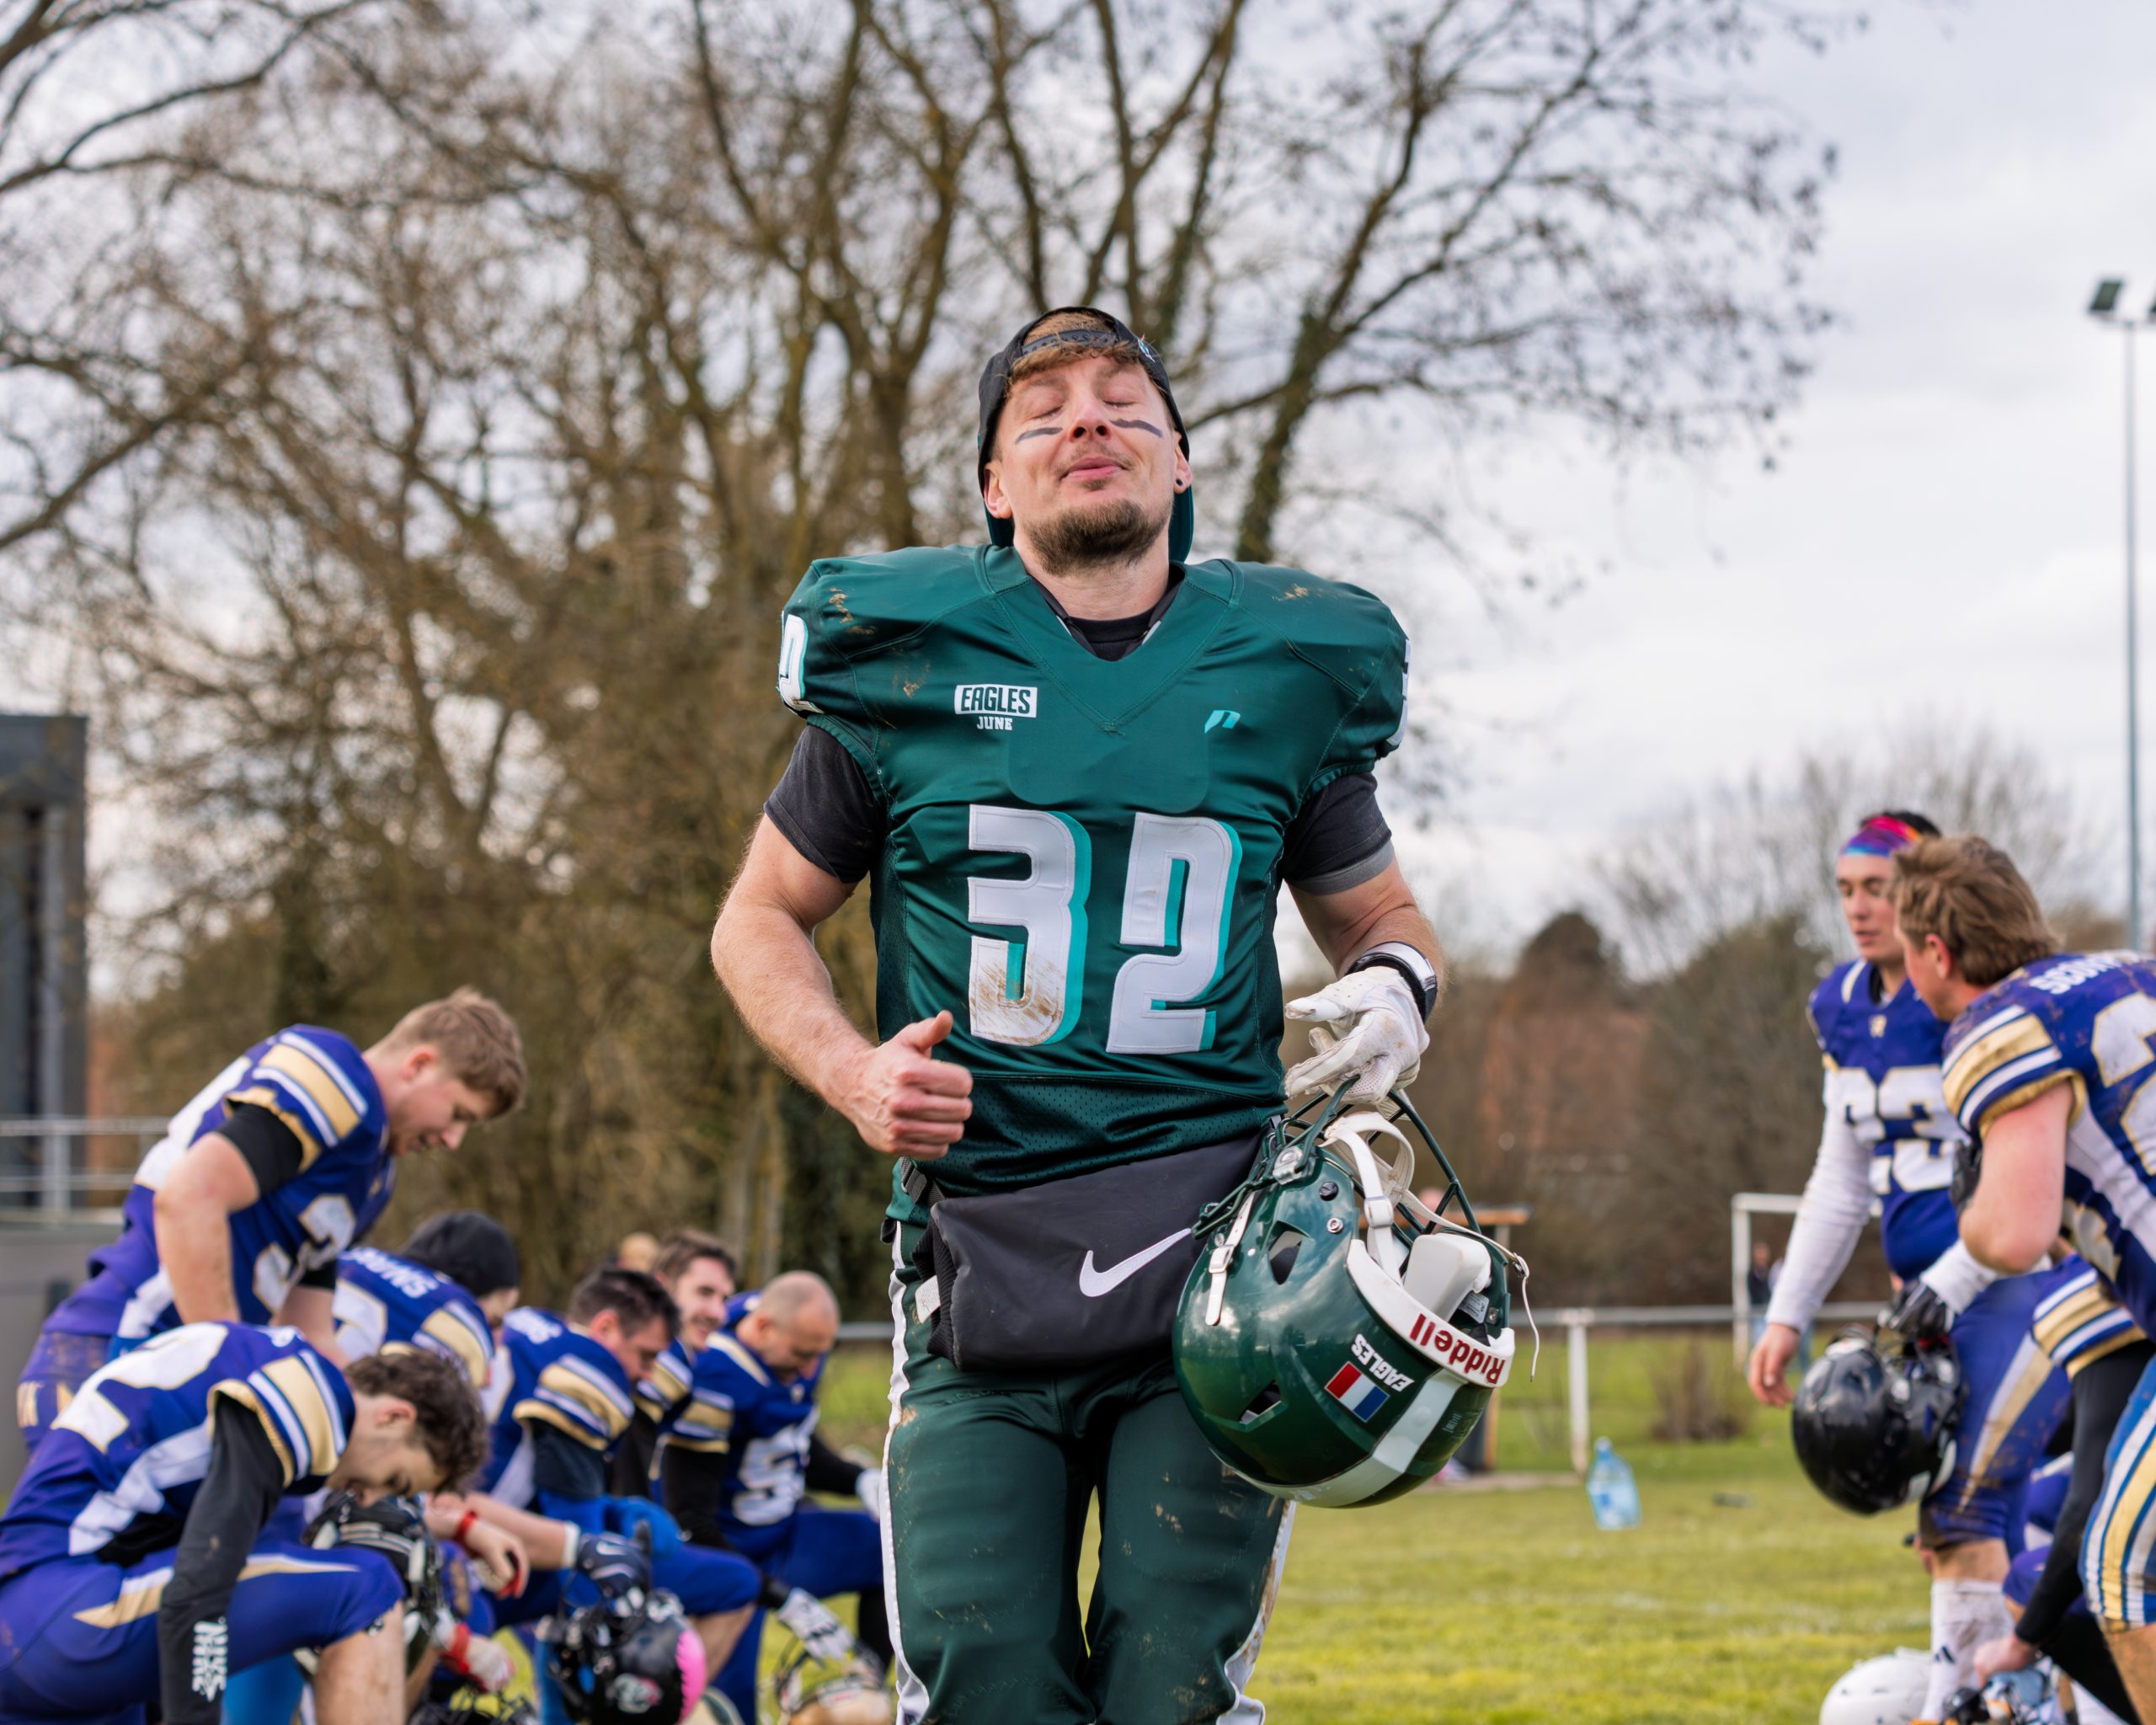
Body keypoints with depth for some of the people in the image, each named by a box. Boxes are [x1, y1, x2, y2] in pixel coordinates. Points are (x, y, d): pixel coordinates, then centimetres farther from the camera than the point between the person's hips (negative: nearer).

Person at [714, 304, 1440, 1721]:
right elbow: (762, 921, 13)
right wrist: (851, 1072, -6)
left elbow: (1378, 916, 22)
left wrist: (1394, 989, -2)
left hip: (1213, 1257, 1)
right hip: (979, 1263, 0)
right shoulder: (905, 661, 4)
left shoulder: (1280, 672, 8)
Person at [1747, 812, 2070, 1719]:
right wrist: (1787, 1316, 13)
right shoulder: (1846, 1008, 10)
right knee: (1958, 1530, 8)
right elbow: (1842, 1181, 17)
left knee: (1960, 1510, -16)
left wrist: (1947, 1285, -21)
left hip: (2023, 1280, -8)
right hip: (1932, 1295, 8)